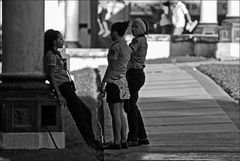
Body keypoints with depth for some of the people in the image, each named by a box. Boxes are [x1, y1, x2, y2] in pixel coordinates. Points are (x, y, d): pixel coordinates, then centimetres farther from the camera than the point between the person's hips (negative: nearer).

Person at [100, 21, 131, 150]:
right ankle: (123, 141, 13)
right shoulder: (127, 47, 12)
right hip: (123, 80, 9)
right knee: (120, 113, 13)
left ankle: (117, 142, -5)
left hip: (114, 80, -9)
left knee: (115, 113, -6)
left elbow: (111, 67, -16)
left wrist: (103, 83, -12)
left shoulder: (115, 47, -14)